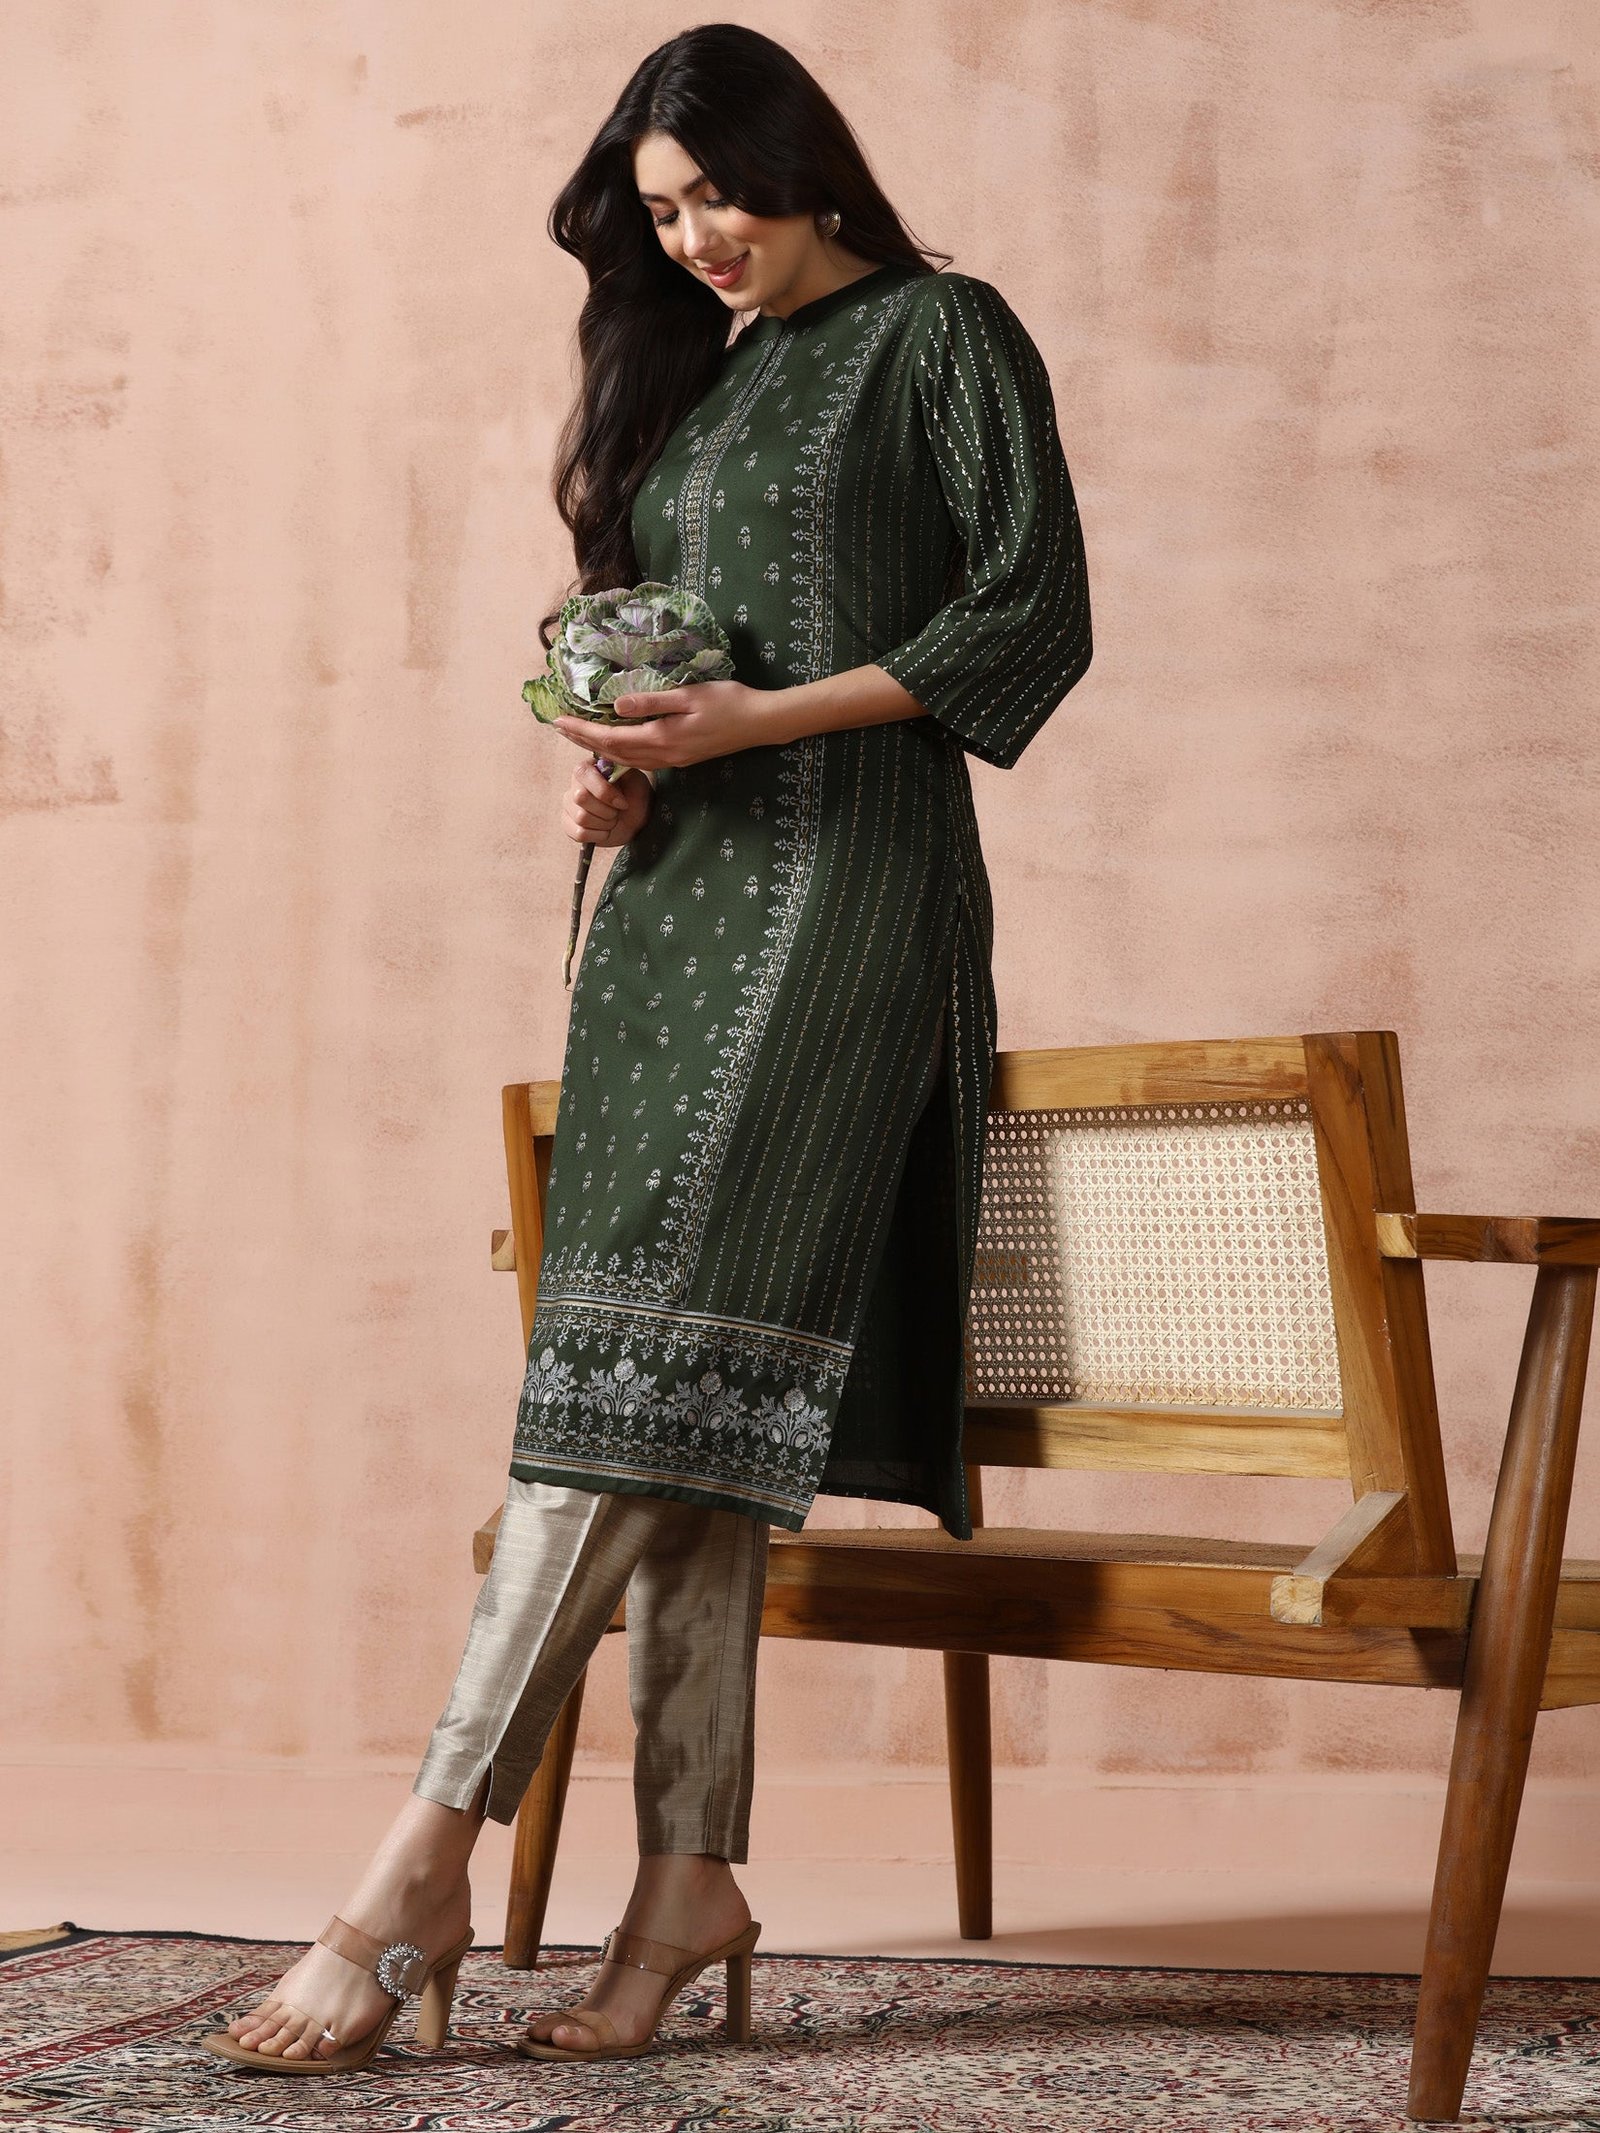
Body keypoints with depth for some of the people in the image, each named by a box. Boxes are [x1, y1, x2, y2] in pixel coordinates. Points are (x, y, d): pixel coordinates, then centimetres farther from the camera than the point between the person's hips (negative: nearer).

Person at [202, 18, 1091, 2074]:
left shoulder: (940, 335, 5)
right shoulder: (685, 371, 24)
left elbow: (1033, 612, -4)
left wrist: (761, 720, -12)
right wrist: (617, 759, 5)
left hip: (842, 872, -7)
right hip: (673, 885, 7)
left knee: (647, 1342, -17)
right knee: (681, 1386, -2)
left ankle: (427, 1858, -20)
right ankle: (690, 1870, -1)